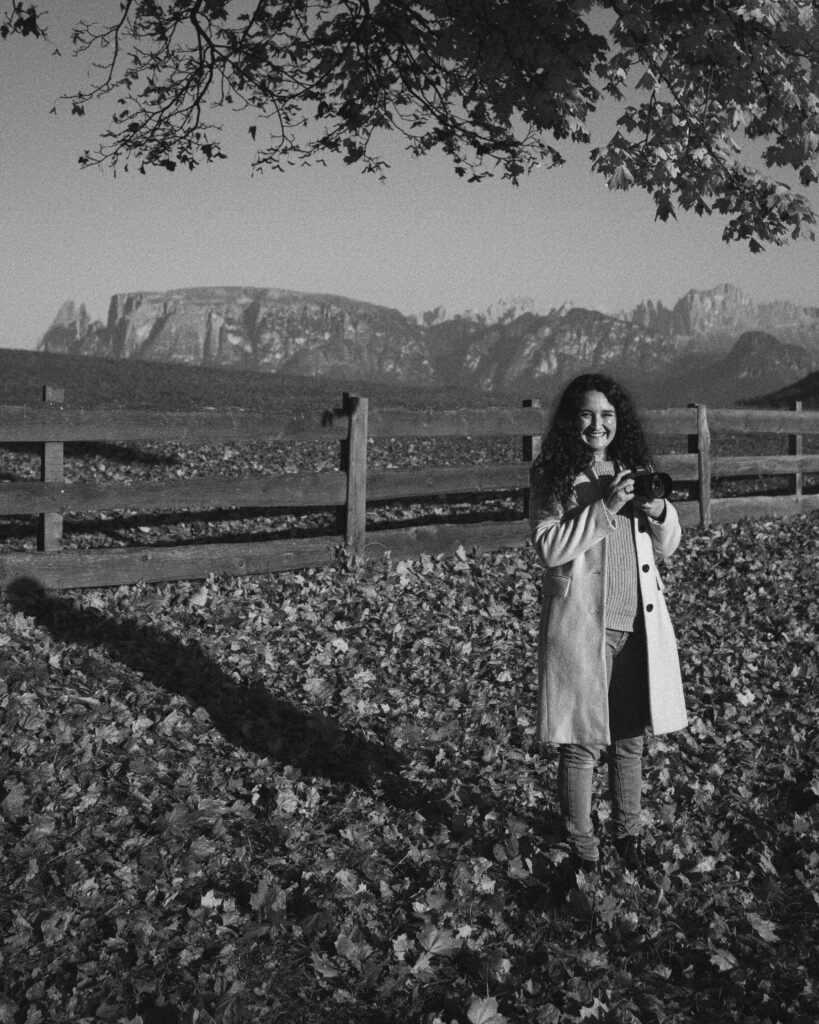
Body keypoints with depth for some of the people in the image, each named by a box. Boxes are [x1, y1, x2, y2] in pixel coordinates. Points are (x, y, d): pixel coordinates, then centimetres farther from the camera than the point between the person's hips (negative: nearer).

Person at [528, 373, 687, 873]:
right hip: (581, 625, -4)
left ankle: (628, 829, 34)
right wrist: (606, 507, -22)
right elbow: (549, 547, -15)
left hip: (638, 623, 4)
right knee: (583, 742, 4)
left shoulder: (636, 469, 7)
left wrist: (658, 510, -10)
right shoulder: (551, 476, -6)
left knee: (631, 737, 16)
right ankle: (582, 844, 22)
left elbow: (666, 546, 11)